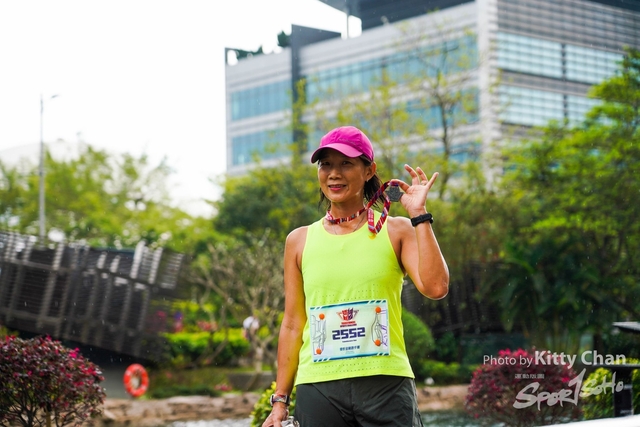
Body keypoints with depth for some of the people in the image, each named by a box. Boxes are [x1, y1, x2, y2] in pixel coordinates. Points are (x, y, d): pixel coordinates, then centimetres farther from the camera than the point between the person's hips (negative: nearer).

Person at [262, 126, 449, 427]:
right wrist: (280, 401, 10)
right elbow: (293, 325, 13)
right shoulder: (300, 241, 11)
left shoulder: (396, 232, 6)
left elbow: (436, 287, -10)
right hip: (318, 388, 2)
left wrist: (419, 215, -8)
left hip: (386, 384, -1)